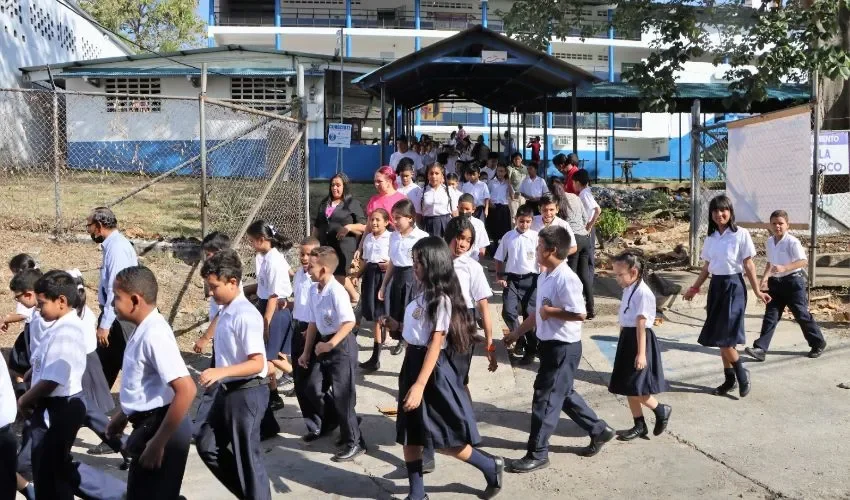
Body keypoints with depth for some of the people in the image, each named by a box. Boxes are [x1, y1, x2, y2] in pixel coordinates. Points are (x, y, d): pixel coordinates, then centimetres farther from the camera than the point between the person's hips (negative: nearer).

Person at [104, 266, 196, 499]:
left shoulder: (154, 334, -24)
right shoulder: (143, 330, 5)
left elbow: (186, 390, -31)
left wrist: (158, 442, -26)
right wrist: (123, 416, 27)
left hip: (161, 427, -9)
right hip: (149, 423, 9)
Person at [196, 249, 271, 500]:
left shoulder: (245, 316, -21)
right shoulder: (225, 312, 7)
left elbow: (257, 364, -25)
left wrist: (221, 372, -34)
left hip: (247, 393, -10)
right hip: (227, 391, 10)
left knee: (247, 456, 3)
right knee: (207, 445, 16)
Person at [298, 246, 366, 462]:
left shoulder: (336, 291, -22)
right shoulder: (313, 291, 4)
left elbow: (349, 322, -25)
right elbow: (313, 323, 11)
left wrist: (330, 344, -27)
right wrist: (307, 352, 12)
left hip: (342, 345, -9)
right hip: (325, 343, 9)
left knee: (342, 394, -3)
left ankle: (354, 443, 11)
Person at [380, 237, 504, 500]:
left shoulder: (441, 299, -18)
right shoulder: (424, 294, 7)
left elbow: (435, 345, -22)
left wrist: (419, 386, -25)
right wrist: (397, 325, 5)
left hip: (432, 370, -9)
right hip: (412, 364, 9)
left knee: (443, 439, 3)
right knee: (408, 435, 12)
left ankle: (491, 467, 24)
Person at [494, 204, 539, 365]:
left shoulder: (536, 237, -3)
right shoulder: (508, 236, 3)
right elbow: (499, 259, 10)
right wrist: (499, 277, 1)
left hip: (531, 279, -1)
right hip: (511, 279, 1)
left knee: (530, 314, 2)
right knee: (508, 312, -11)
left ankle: (531, 350, 17)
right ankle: (520, 340, 15)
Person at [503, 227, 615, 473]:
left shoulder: (566, 279, -22)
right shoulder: (544, 277, 7)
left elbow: (579, 314, -27)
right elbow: (537, 312, 17)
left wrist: (550, 311, -18)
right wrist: (517, 333, 18)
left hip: (564, 347, -9)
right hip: (550, 344, 9)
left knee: (546, 398, -2)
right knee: (564, 394, 20)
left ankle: (537, 454, 9)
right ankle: (599, 430, 36)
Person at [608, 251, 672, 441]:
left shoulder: (643, 292, -18)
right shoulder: (628, 290, 10)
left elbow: (641, 324, -22)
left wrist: (641, 353, -23)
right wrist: (623, 343, 17)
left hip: (638, 339, -9)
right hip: (627, 339, 9)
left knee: (635, 387, -5)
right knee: (627, 386, 12)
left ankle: (662, 411, 17)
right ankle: (639, 425, 22)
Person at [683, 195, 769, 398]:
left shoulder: (741, 234, -7)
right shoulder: (711, 237, 9)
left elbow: (748, 265, -6)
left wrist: (757, 291, -9)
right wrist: (695, 288, 19)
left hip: (733, 286, -6)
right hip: (715, 286, 6)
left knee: (725, 337, -10)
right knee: (719, 337, 8)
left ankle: (742, 374, 10)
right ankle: (729, 379, 19)